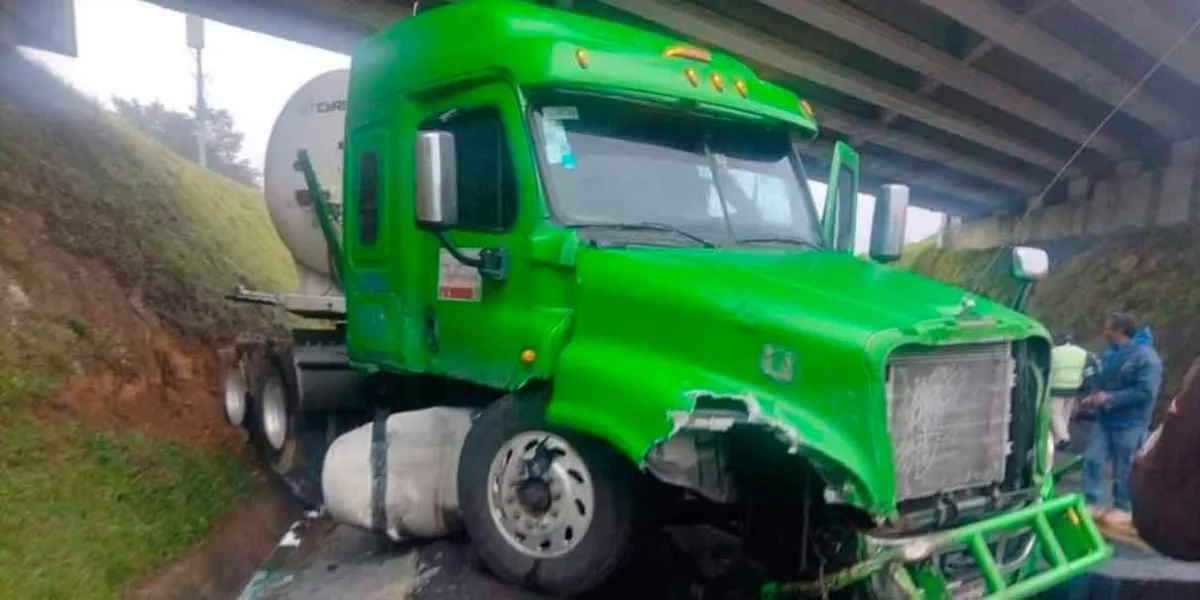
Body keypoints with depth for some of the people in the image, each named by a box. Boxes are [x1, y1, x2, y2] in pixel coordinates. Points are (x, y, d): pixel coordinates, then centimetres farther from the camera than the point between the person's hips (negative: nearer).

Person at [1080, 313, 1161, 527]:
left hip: (1130, 423, -7)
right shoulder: (1109, 354, 7)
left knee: (1124, 469, 4)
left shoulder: (1145, 356, -16)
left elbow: (1146, 392, -22)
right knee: (1092, 459, 3)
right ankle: (1091, 503, 13)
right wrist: (1094, 395, -1)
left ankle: (1122, 509, 20)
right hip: (1105, 419, 7)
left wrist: (1110, 398, -22)